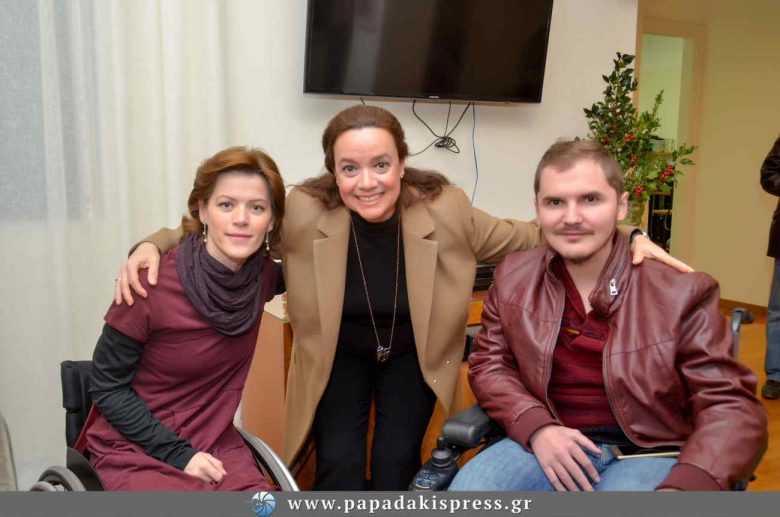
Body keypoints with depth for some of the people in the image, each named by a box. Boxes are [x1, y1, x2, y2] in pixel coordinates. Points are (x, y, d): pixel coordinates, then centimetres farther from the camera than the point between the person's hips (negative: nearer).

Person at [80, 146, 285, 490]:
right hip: (136, 451, -4)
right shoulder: (152, 285, -20)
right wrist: (178, 453, -14)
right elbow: (107, 387, -9)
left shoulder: (263, 277, -7)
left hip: (214, 444, 4)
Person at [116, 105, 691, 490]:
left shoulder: (443, 208, -20)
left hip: (413, 356, 1)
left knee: (396, 466, -9)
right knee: (341, 466, -12)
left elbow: (516, 237, -6)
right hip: (339, 356, 0)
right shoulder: (305, 213, -23)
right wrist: (153, 246, -24)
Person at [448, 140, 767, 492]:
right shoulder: (513, 277, 4)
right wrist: (537, 427, -12)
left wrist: (683, 486, -27)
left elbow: (731, 404, -8)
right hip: (552, 443, 2)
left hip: (649, 452, -1)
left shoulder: (681, 290, -6)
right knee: (466, 488, -24)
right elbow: (489, 364, 9)